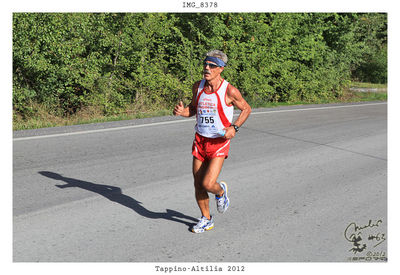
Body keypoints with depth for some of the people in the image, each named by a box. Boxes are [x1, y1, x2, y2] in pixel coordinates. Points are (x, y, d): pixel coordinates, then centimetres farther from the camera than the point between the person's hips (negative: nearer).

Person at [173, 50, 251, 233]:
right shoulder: (198, 86, 0)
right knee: (198, 185, 7)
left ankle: (221, 191, 23)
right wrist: (182, 112, -7)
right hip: (200, 140, 5)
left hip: (219, 142, -5)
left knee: (208, 184, -15)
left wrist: (234, 127, -14)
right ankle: (206, 219, 29)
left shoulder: (229, 91, -14)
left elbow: (246, 109, 0)